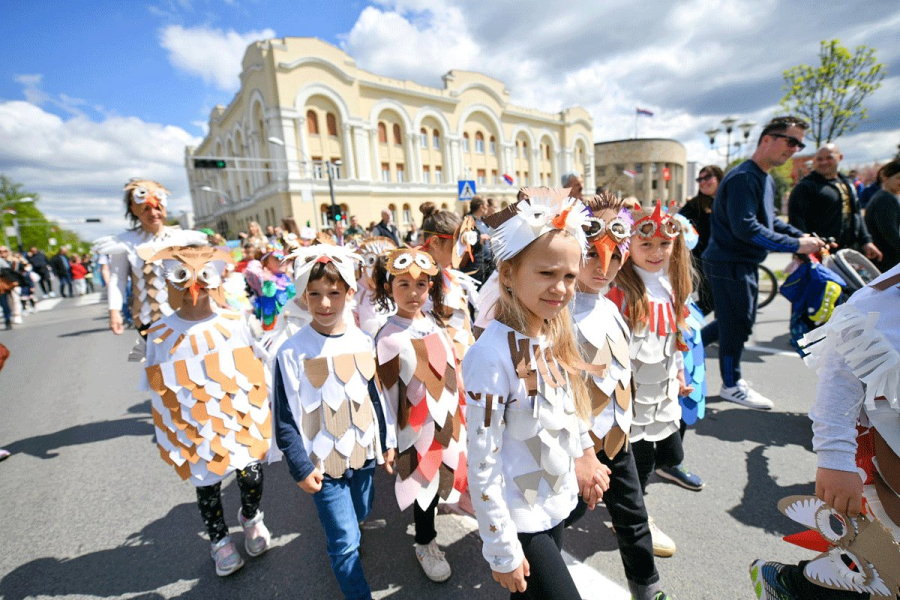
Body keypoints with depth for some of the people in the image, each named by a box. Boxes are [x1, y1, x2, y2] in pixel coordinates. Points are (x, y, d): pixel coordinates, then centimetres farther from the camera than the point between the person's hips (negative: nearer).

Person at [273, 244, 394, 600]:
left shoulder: (363, 343, -6)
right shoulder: (292, 353, -16)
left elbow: (378, 396, 3)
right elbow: (286, 418, -10)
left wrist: (388, 442, 8)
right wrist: (301, 468, -8)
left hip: (362, 452, 4)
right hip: (323, 462, -4)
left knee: (360, 514, 25)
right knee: (346, 539, 2)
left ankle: (335, 537, 57)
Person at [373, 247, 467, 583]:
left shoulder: (435, 323, -3)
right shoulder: (388, 338, -19)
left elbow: (452, 370, 7)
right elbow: (387, 393, -14)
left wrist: (462, 411, 13)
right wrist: (389, 439, -8)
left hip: (448, 419, 5)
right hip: (418, 428, -4)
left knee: (442, 475, 22)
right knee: (424, 483, 13)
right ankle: (425, 545, 38)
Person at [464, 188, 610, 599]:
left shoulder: (557, 334, -6)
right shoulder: (493, 355, -29)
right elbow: (482, 463, -23)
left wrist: (584, 461, 13)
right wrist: (502, 551, -15)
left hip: (559, 503, 7)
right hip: (520, 520, -6)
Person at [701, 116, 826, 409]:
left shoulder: (766, 179, 15)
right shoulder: (743, 177, -18)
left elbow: (769, 220, 23)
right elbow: (745, 227, -26)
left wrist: (801, 235, 8)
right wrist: (796, 245, -21)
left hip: (745, 263, 10)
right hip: (729, 263, -10)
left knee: (741, 321, 18)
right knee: (737, 323, 0)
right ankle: (732, 385, 16)